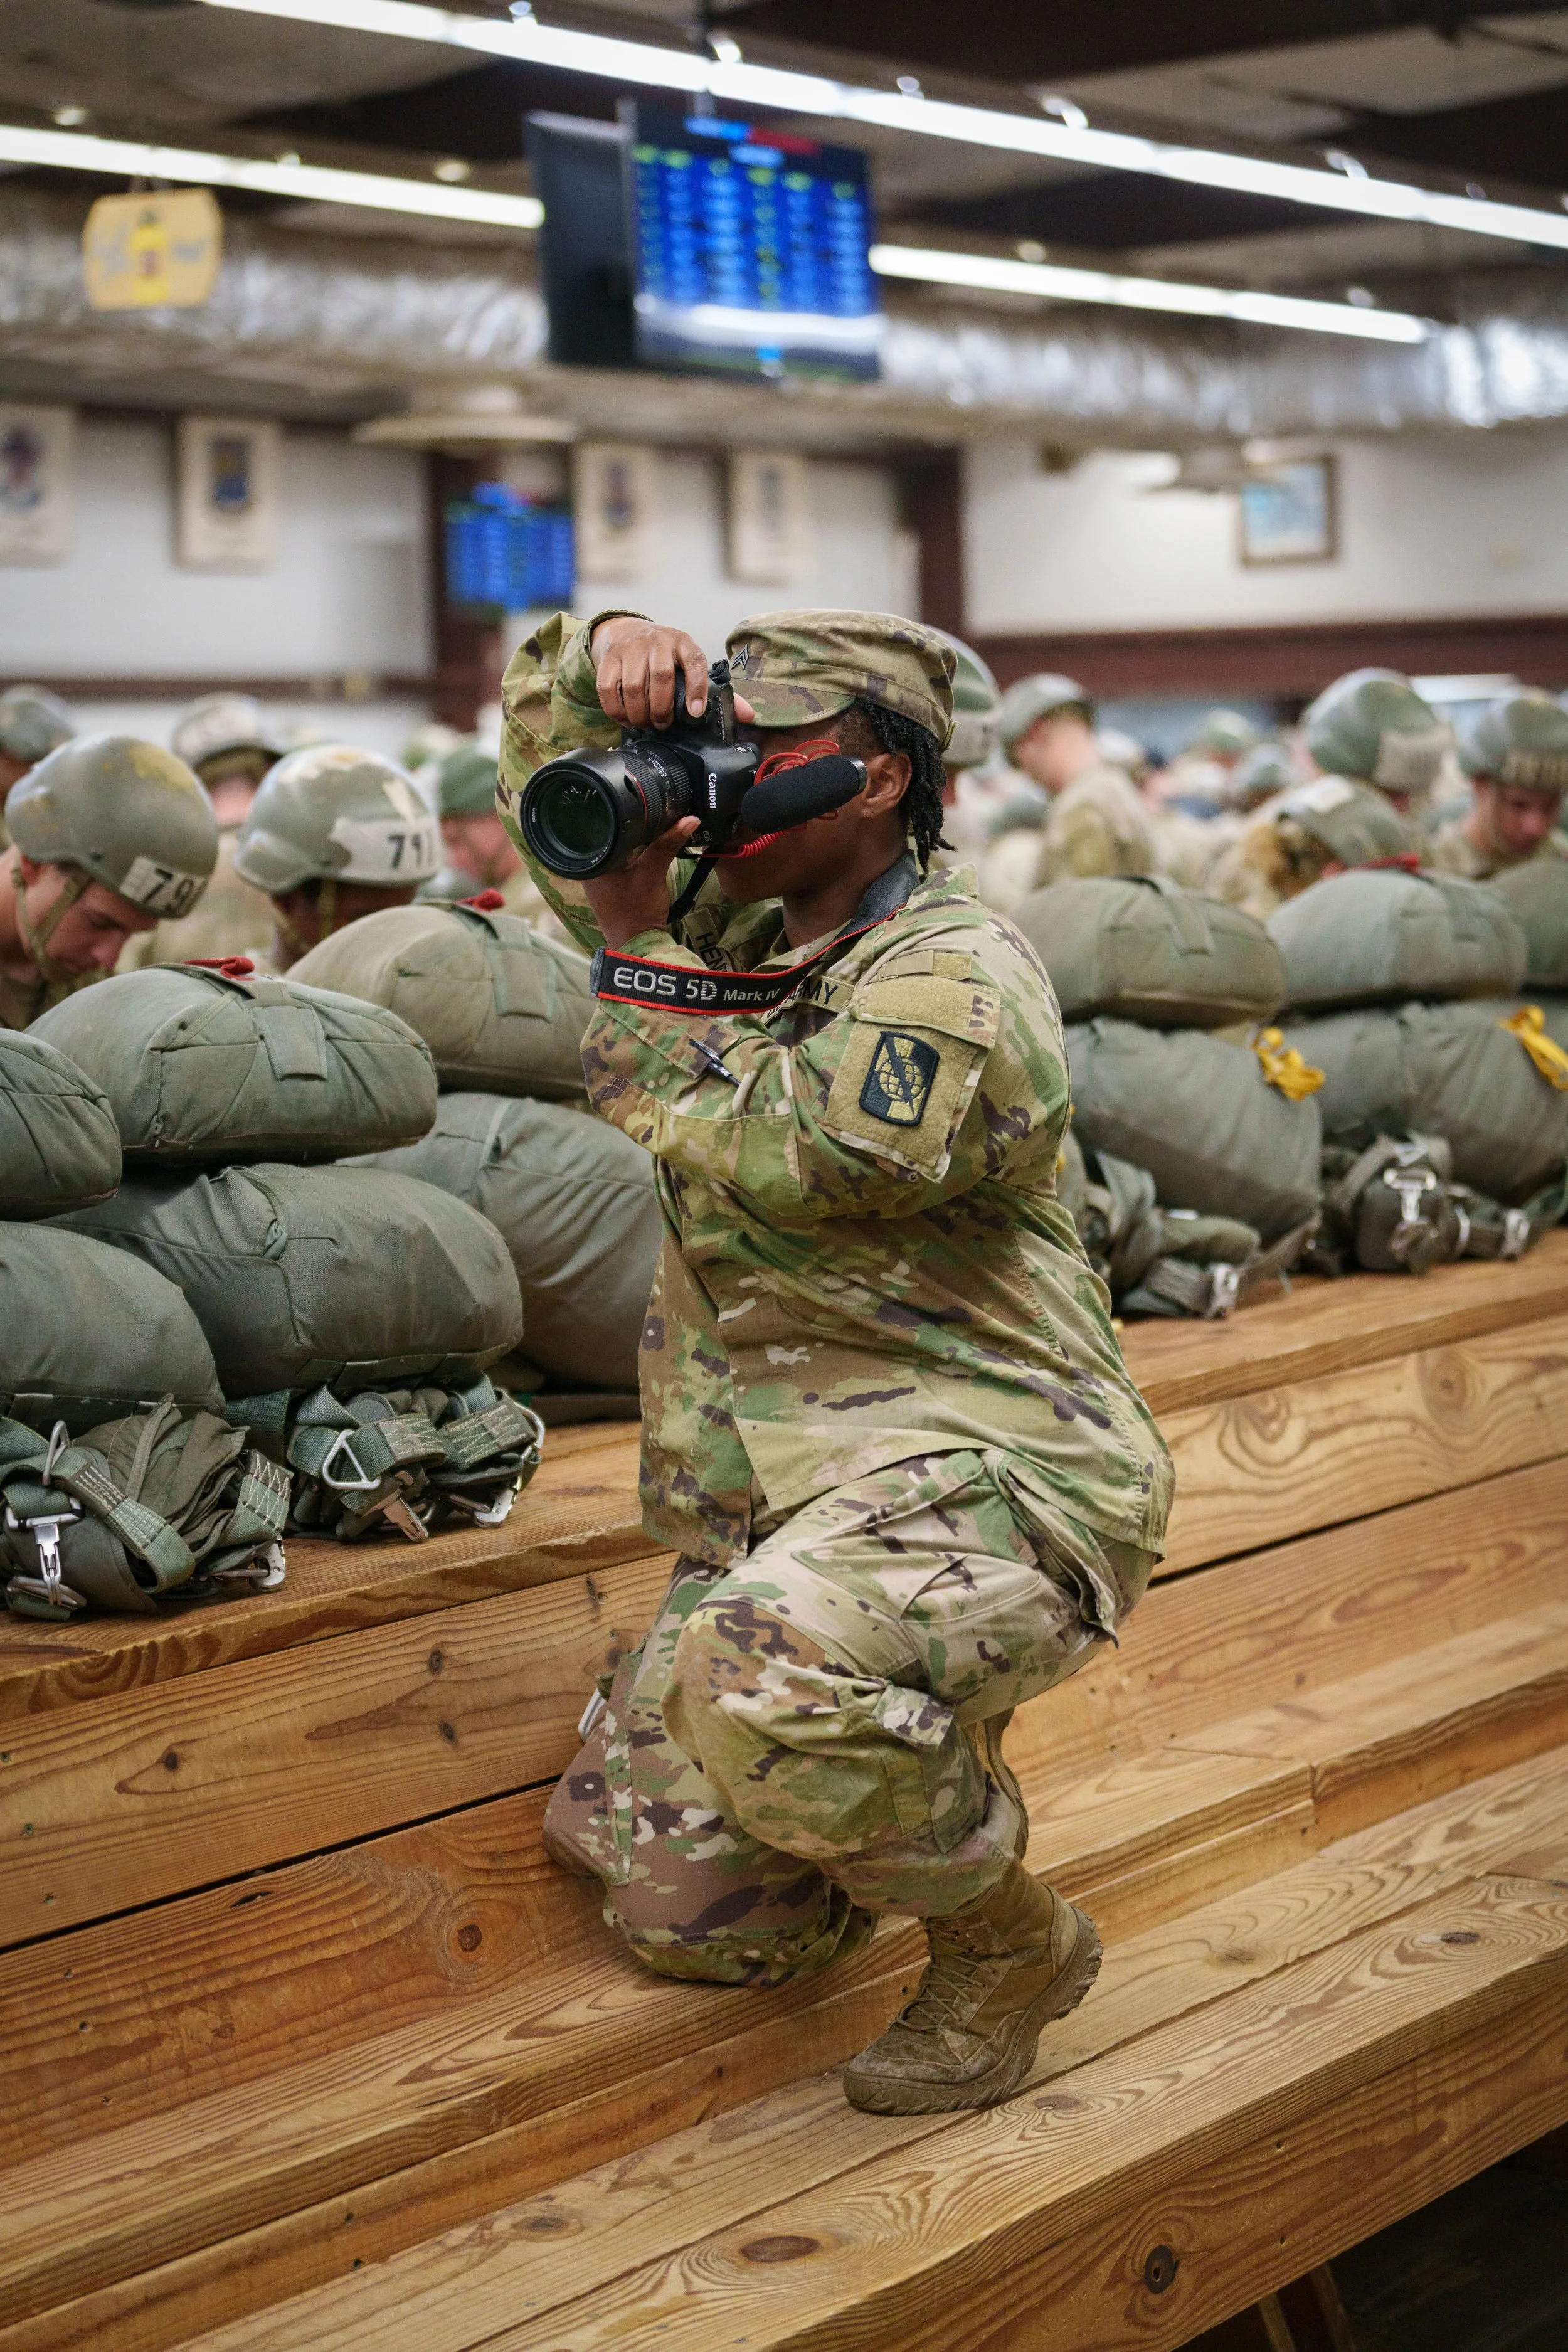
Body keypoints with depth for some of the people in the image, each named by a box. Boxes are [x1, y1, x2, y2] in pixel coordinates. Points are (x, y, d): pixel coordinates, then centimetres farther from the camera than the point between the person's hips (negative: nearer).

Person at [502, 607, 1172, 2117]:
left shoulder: (956, 984, -14)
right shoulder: (736, 917, 11)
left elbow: (774, 1156, -24)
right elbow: (547, 750, 21)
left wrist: (637, 947, -13)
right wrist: (613, 658, -3)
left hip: (987, 1475, -8)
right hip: (772, 1505, 8)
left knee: (757, 1670, -39)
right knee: (678, 1913, 7)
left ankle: (1009, 1947, -12)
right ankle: (934, 1778, 33)